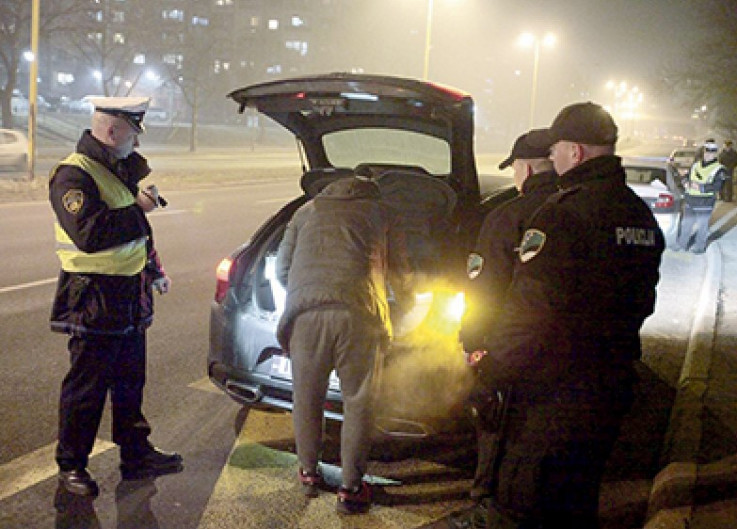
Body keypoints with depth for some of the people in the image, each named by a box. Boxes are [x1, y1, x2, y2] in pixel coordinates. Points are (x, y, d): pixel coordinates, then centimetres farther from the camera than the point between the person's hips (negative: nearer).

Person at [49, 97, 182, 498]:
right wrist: (137, 207, -24)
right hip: (94, 302, -9)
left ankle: (136, 453, 27)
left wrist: (154, 271, 23)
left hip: (129, 298, 9)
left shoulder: (119, 170, 14)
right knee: (86, 387, 2)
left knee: (130, 381, 16)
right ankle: (71, 465, 15)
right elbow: (88, 233, -30)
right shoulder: (73, 174, -16)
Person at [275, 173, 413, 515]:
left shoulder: (306, 212, 27)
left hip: (306, 313, 2)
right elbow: (400, 271, 25)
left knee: (306, 398, 17)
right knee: (358, 403, 9)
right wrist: (406, 301, 46)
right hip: (359, 313, -1)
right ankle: (351, 490, 13)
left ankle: (309, 474, 31)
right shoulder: (380, 212, 23)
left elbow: (282, 270, 26)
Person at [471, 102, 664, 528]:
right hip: (612, 391, 8)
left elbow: (527, 310, -22)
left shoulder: (562, 213, -19)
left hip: (552, 396, -8)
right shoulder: (642, 216, 9)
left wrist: (489, 375, -12)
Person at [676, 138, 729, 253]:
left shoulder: (719, 169, -6)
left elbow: (716, 187, -16)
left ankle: (700, 246, 16)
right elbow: (686, 177, 17)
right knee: (686, 223, 13)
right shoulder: (696, 166, 11)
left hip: (705, 203, -5)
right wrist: (686, 183, -7)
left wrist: (700, 187, -26)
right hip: (690, 201, 5)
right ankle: (682, 244, 25)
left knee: (702, 225, 3)